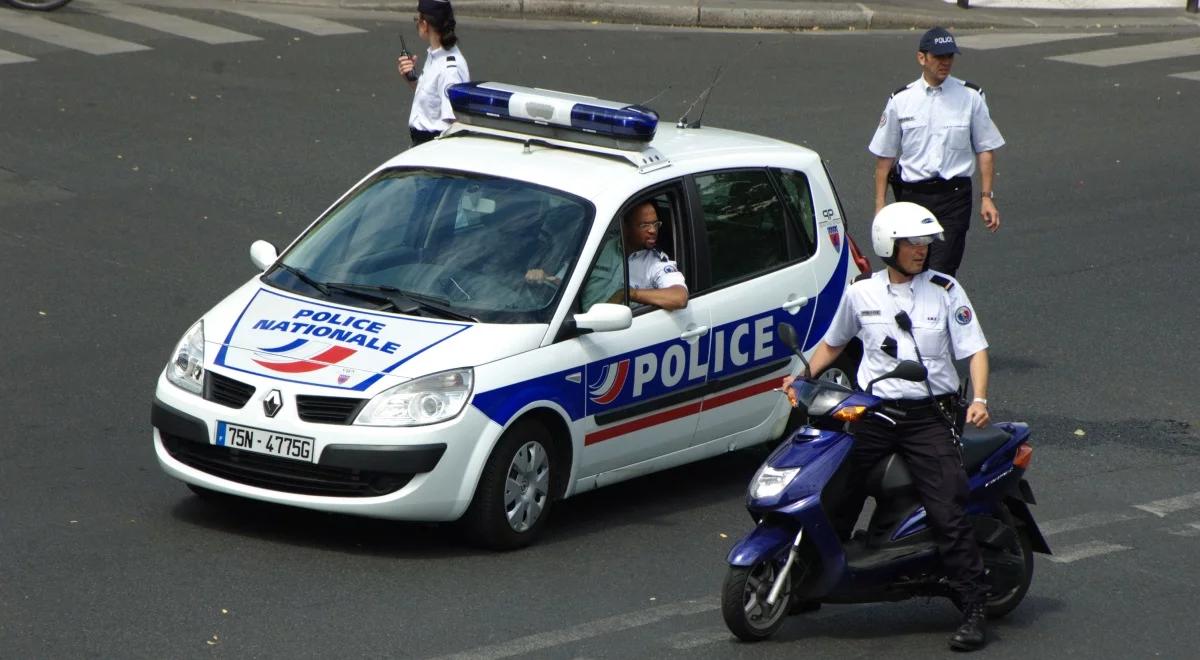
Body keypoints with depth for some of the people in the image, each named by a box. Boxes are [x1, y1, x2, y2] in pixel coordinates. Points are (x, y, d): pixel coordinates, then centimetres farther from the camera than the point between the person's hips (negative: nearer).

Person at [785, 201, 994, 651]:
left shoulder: (945, 290, 2)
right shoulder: (861, 293, 8)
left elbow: (975, 349, -1)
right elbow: (833, 344, 22)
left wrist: (979, 399, -16)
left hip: (927, 415, -2)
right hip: (871, 412, 3)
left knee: (948, 513, -11)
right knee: (834, 502, 2)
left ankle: (974, 610, -6)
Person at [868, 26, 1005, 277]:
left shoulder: (971, 97, 2)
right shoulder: (901, 100, 4)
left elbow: (986, 150, 6)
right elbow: (884, 156, 7)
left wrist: (987, 197, -1)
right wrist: (880, 205, 3)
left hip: (954, 196, -2)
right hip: (912, 195, 2)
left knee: (942, 273, -13)